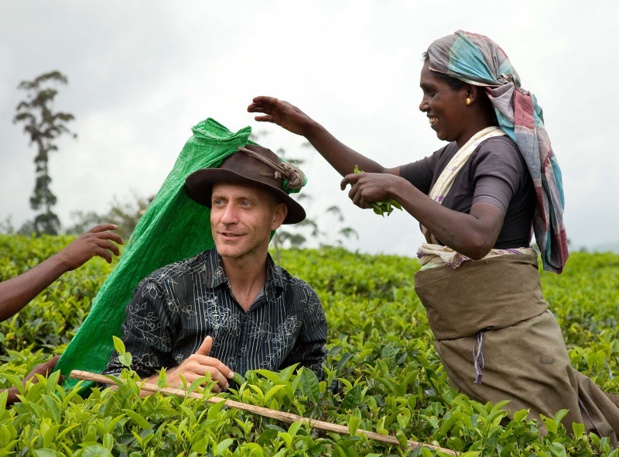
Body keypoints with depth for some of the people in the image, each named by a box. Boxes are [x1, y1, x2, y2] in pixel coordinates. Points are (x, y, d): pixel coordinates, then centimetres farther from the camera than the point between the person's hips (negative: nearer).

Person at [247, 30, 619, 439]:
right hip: (470, 344, 9)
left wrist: (398, 188, -25)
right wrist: (309, 129, 12)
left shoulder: (498, 150, -12)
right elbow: (380, 178, 17)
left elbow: (477, 239, -30)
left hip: (504, 339, -9)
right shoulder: (454, 156, 14)